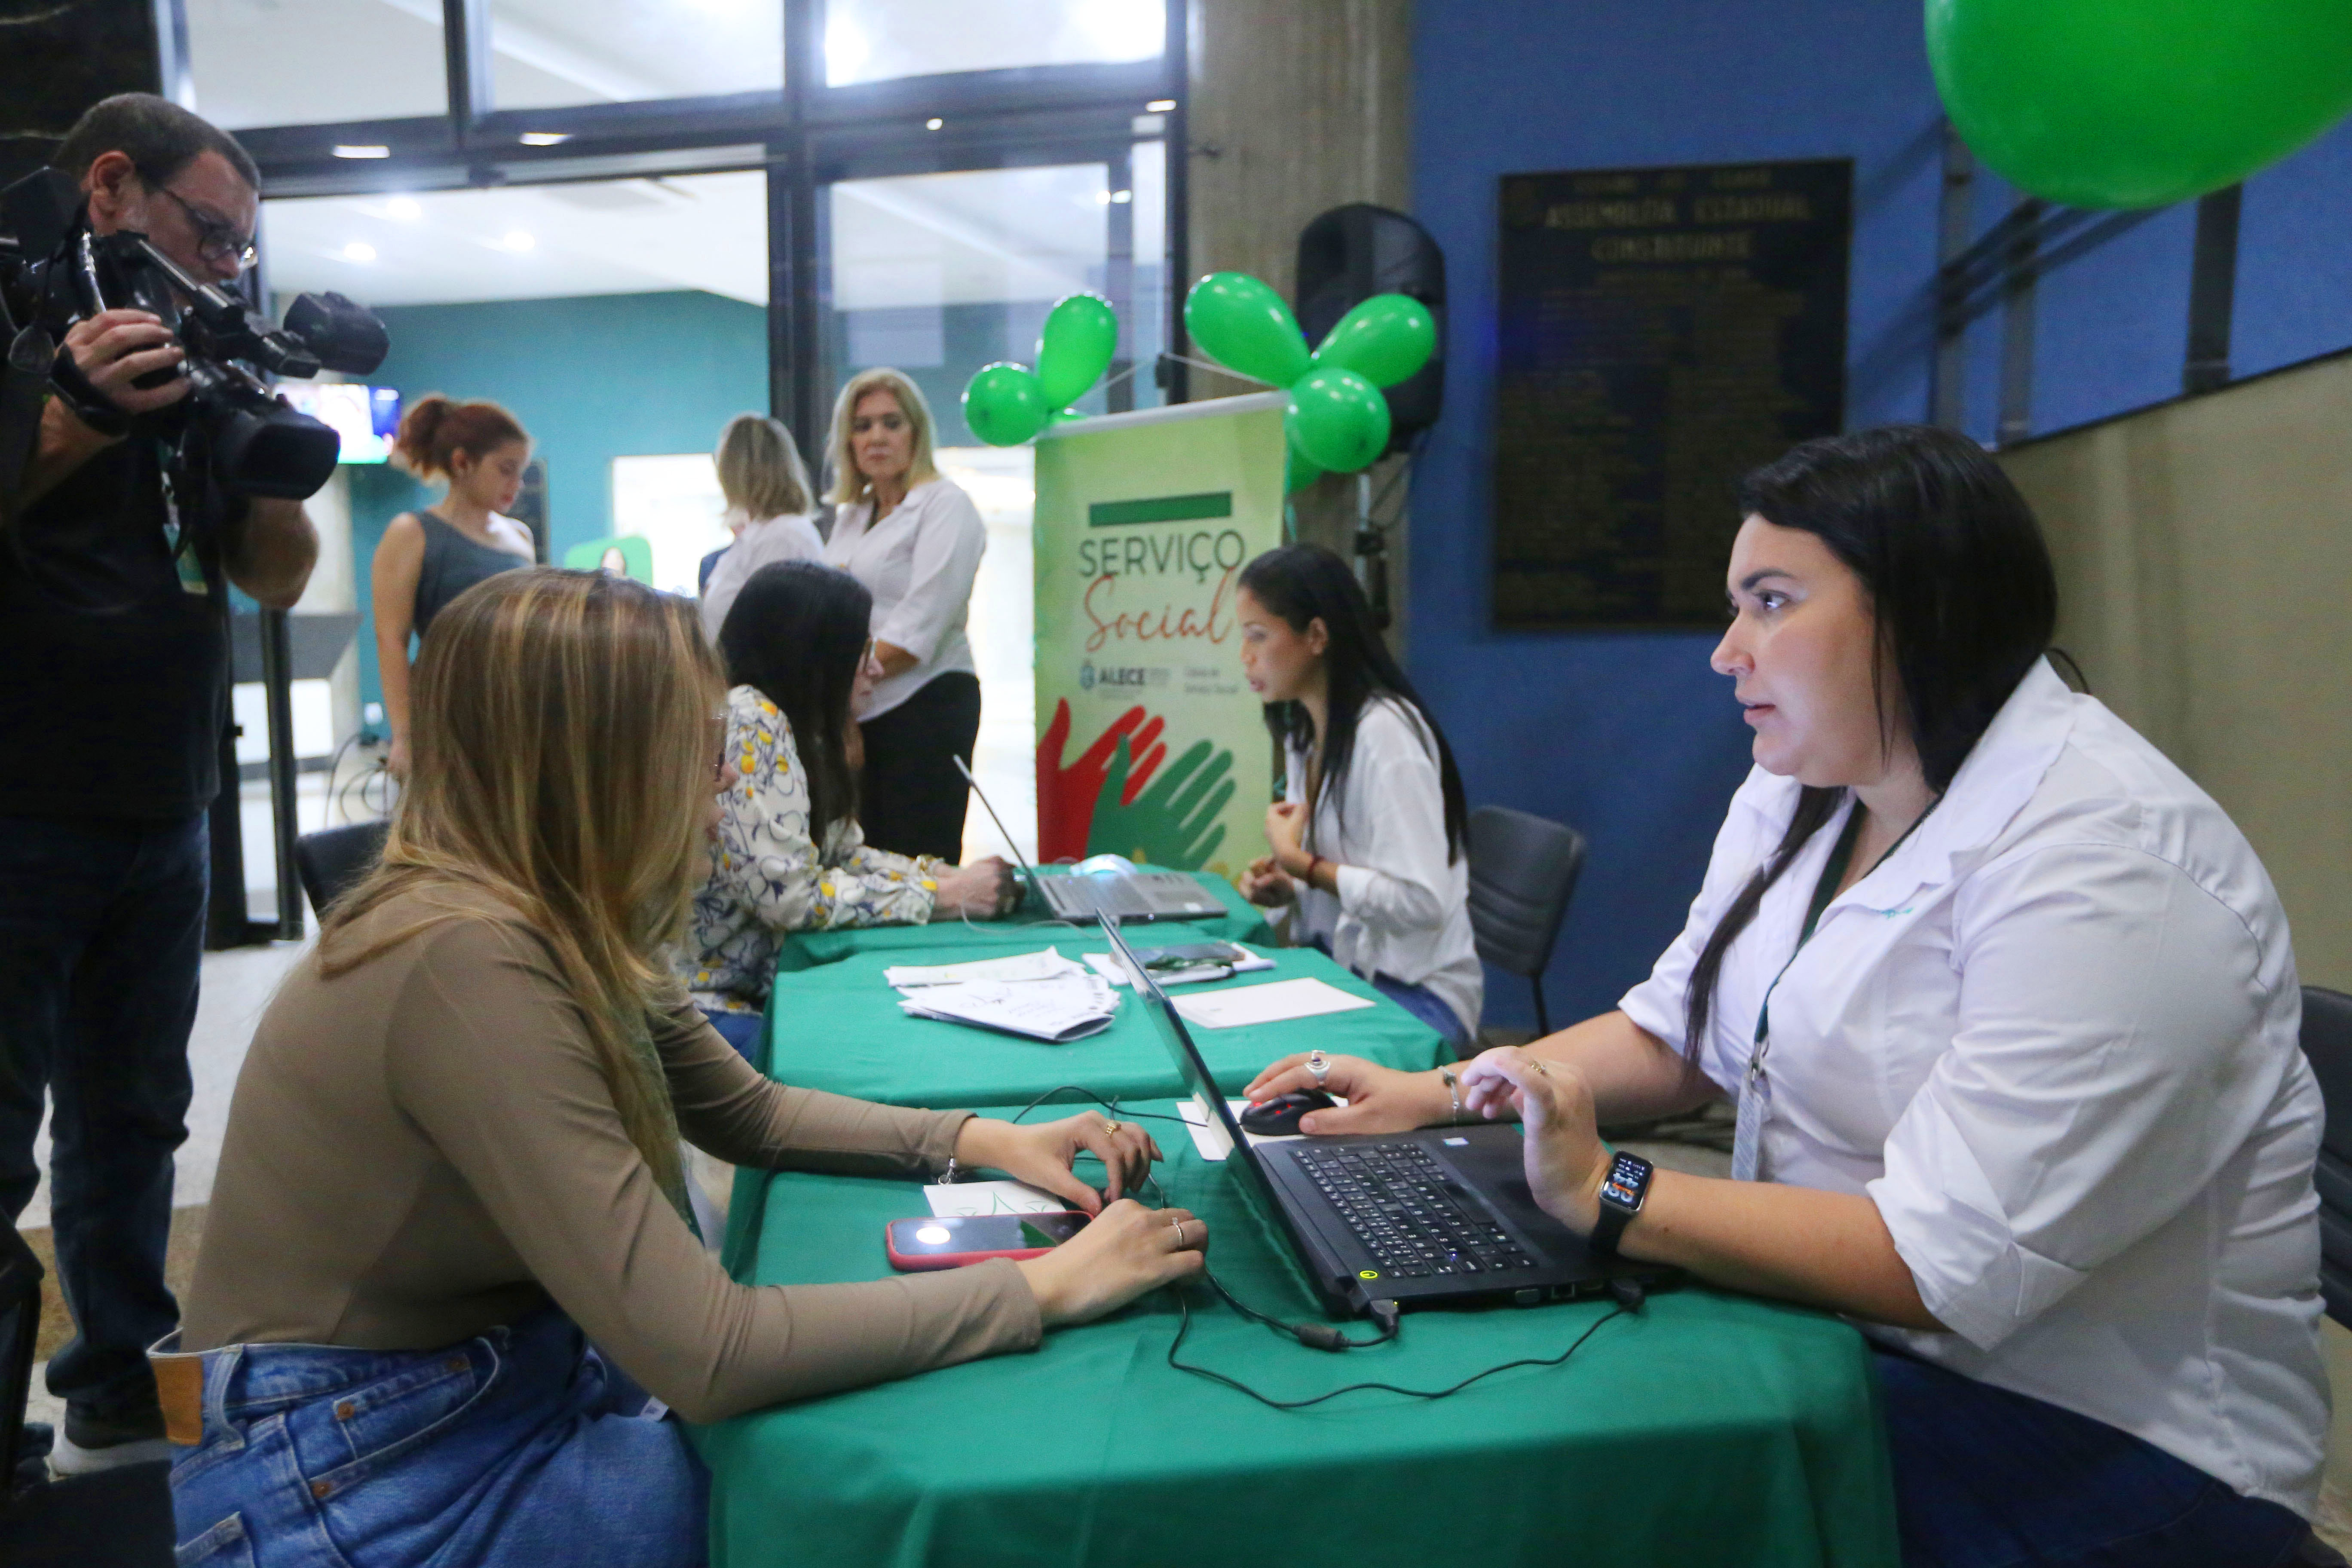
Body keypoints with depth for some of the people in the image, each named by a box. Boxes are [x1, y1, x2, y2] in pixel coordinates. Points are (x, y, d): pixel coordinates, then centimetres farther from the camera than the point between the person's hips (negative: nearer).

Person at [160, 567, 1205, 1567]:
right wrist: (1045, 1287, -25)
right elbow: (706, 1354, -31)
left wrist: (979, 1141, -2)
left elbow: (747, 1112, 12)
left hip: (514, 1389, 8)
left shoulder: (570, 927, -3)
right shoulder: (470, 961, -30)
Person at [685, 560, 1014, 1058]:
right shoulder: (748, 723, -18)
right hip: (704, 1005, -9)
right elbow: (790, 896, -22)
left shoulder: (787, 725, 9)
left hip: (750, 986, 9)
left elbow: (843, 855, 12)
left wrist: (953, 876, -3)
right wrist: (942, 896, -14)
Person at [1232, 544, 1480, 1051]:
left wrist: (1301, 863, -17)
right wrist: (1287, 887, -2)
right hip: (1338, 970, 8)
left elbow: (1421, 901, -25)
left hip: (1412, 990, -7)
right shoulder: (1302, 732, 7)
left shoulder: (1383, 729, -19)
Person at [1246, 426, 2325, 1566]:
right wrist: (1444, 1095, -4)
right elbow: (1676, 1035, 9)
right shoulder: (1797, 799, 4)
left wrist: (1604, 1194, -27)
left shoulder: (2100, 871, -24)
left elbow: (1953, 1263, -29)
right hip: (1851, 1323, 7)